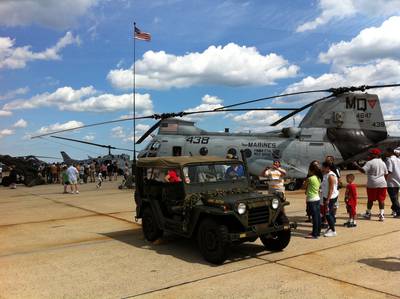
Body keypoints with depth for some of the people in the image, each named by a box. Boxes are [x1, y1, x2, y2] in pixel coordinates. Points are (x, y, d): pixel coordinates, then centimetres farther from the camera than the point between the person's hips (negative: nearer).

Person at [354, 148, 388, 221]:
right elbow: (386, 174, 13)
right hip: (382, 184, 4)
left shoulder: (370, 162, -10)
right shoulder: (383, 163, 9)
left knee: (370, 199, 9)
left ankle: (368, 214, 21)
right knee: (381, 199, 5)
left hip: (372, 184, -4)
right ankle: (381, 214, 1)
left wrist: (356, 165, -10)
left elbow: (363, 170, -20)